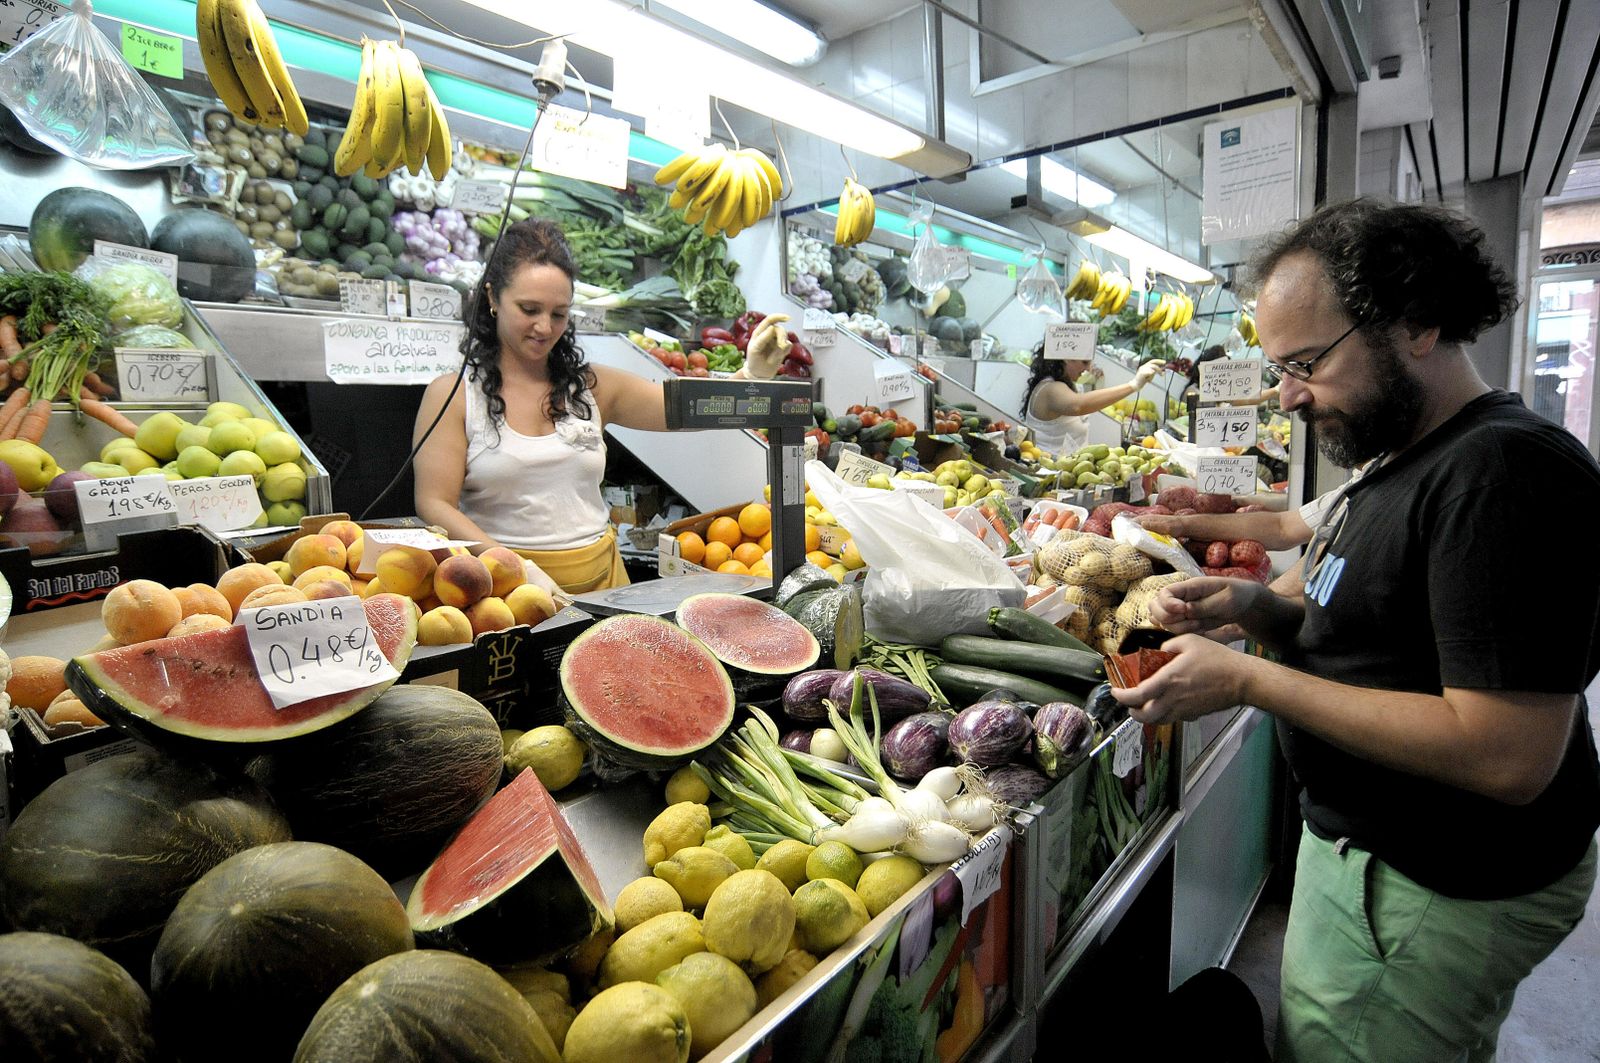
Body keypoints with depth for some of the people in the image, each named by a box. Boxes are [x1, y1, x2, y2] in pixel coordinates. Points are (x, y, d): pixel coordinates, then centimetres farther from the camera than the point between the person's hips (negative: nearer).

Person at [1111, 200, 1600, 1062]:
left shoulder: (1505, 471, -23)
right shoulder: (1398, 460, 8)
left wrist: (1246, 680, -25)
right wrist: (1255, 608, -3)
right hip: (1358, 843, 9)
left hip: (1438, 892, -9)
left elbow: (1509, 757, -28)